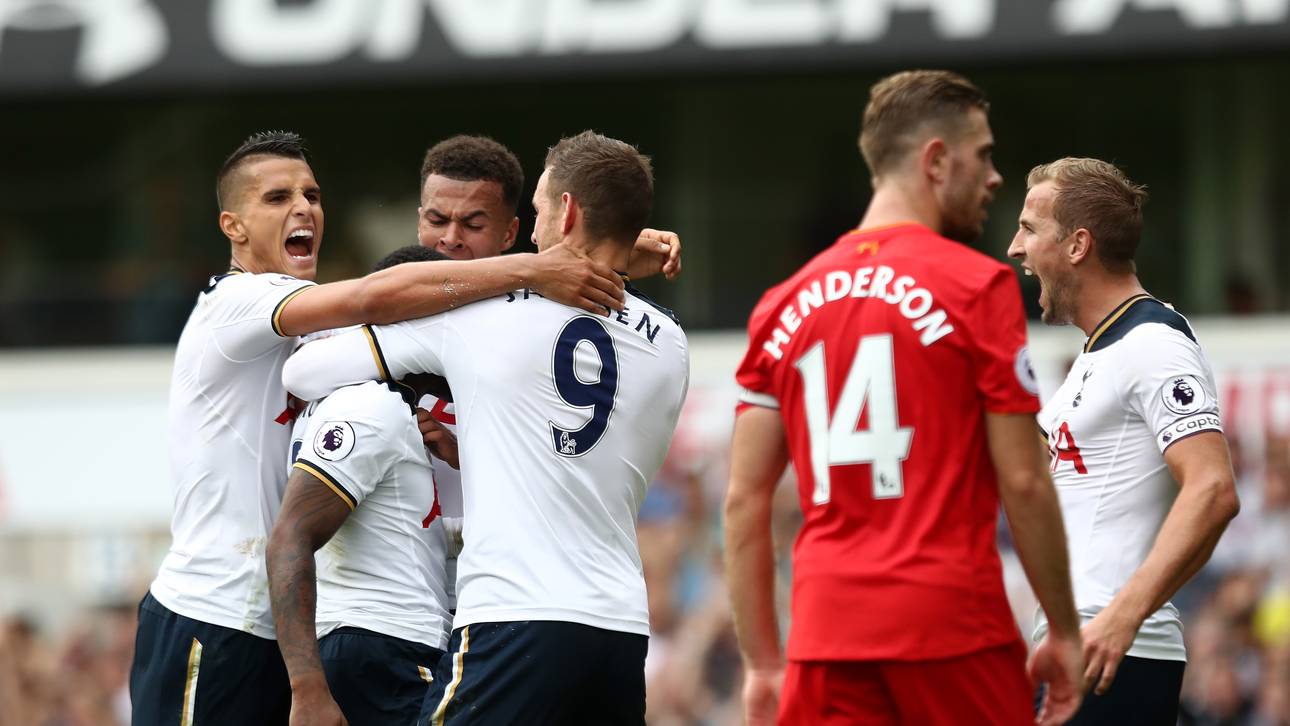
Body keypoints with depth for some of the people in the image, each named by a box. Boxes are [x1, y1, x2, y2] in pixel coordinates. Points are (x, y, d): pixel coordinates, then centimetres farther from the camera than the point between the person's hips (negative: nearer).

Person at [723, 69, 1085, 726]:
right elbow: (1023, 482, -7)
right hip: (951, 622, -4)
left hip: (827, 626, 4)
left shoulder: (785, 303, 11)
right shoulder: (977, 287, -4)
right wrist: (1065, 633, 3)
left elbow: (745, 499, 9)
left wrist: (762, 663, 14)